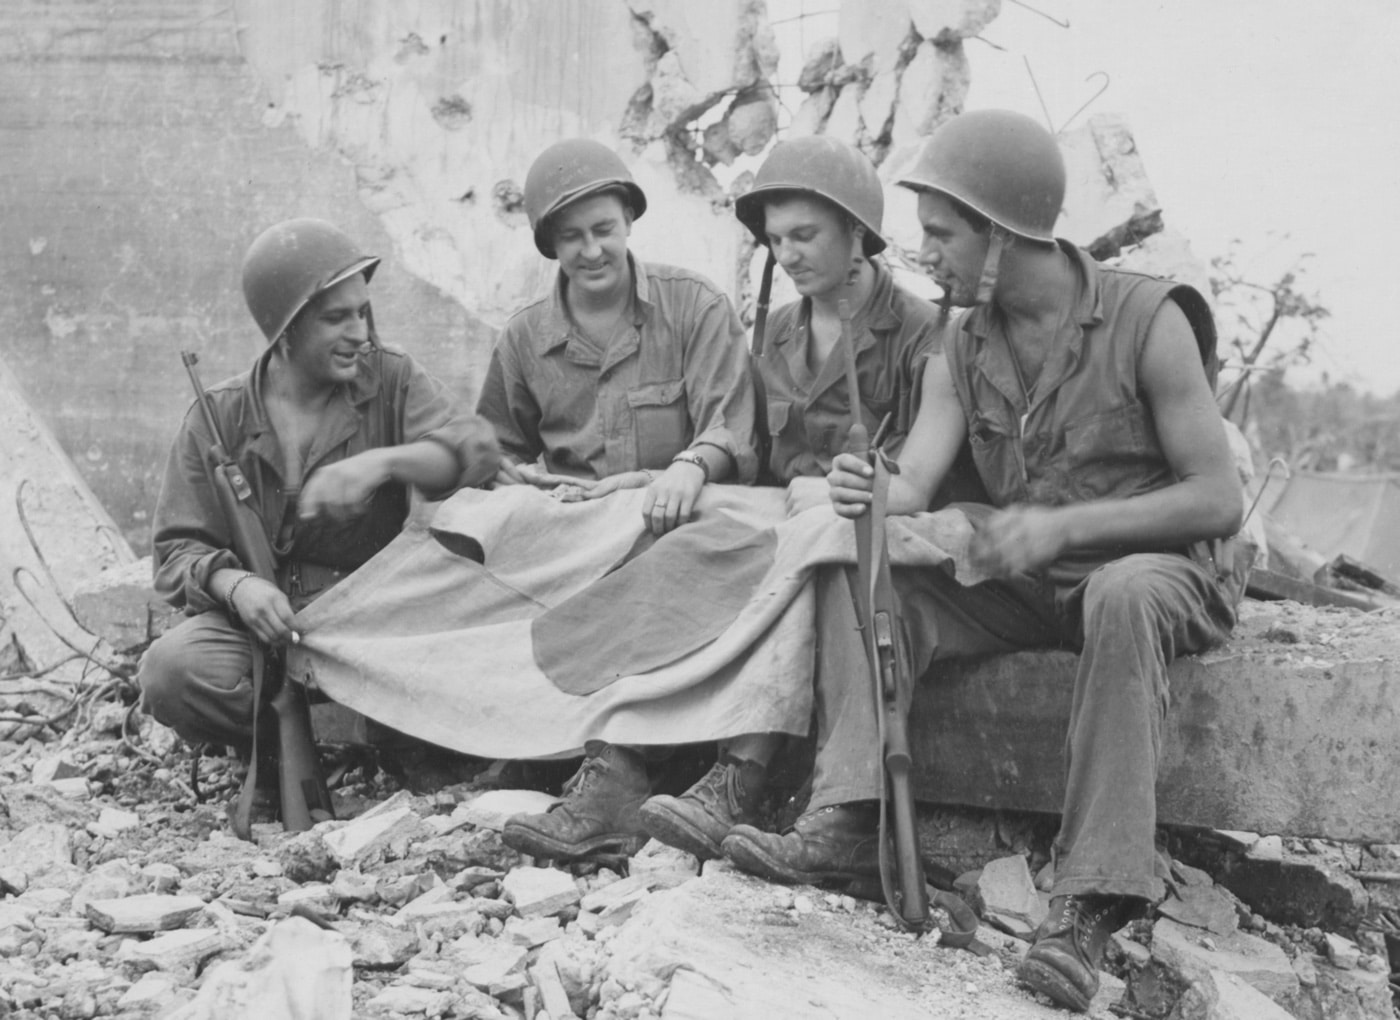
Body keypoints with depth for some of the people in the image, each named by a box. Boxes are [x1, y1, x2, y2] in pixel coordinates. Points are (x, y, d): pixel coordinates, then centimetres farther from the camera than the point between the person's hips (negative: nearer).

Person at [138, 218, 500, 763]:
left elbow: (475, 448, -12)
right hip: (258, 620, 0)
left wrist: (384, 462, -32)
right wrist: (235, 584, -25)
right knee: (170, 670, -32)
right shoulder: (218, 417, 3)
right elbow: (178, 553, -1)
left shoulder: (392, 380, 5)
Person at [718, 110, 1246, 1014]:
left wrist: (1064, 524, -28)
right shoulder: (962, 353, 2)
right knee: (860, 581, -10)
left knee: (1124, 598, -40)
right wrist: (868, 498, -34)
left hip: (1158, 570, -6)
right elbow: (913, 488, -9)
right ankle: (848, 824, -22)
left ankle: (1091, 900, -41)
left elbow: (1220, 501, -18)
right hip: (1022, 582, 6)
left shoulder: (1147, 322, -15)